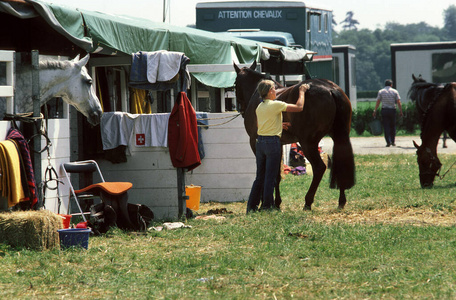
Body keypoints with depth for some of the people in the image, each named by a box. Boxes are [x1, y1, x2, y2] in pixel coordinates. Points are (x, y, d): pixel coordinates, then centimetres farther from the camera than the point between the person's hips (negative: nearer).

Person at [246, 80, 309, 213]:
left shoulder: (259, 107, 9)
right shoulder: (276, 105, -12)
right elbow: (299, 107, -13)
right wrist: (302, 92, 1)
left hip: (260, 141, 7)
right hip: (272, 142, -7)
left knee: (260, 177, 13)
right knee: (270, 177, 1)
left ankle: (251, 206, 13)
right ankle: (267, 206, 4)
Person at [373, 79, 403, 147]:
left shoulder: (381, 92, 4)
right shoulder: (395, 92, 4)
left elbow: (378, 102, -1)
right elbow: (398, 102, -2)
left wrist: (375, 111, 2)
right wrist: (401, 111, 0)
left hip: (384, 110, 0)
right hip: (392, 110, 0)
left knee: (386, 126, 0)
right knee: (393, 126, 12)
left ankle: (388, 142, -9)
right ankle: (393, 141, 14)